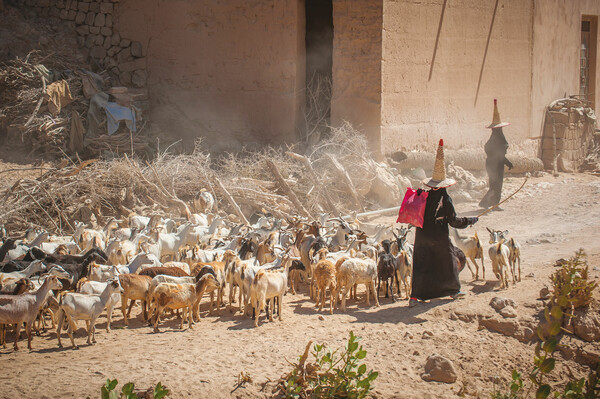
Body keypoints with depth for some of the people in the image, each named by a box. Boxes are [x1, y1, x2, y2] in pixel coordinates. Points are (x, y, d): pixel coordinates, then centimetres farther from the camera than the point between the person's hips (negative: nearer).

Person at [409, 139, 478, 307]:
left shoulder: (423, 196, -2)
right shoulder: (446, 199, -12)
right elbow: (454, 221, -10)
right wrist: (470, 221, 2)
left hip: (422, 237, 3)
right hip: (439, 238, -3)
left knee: (420, 265, 5)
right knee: (450, 261, 18)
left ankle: (414, 296, -5)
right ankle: (454, 290, 31)